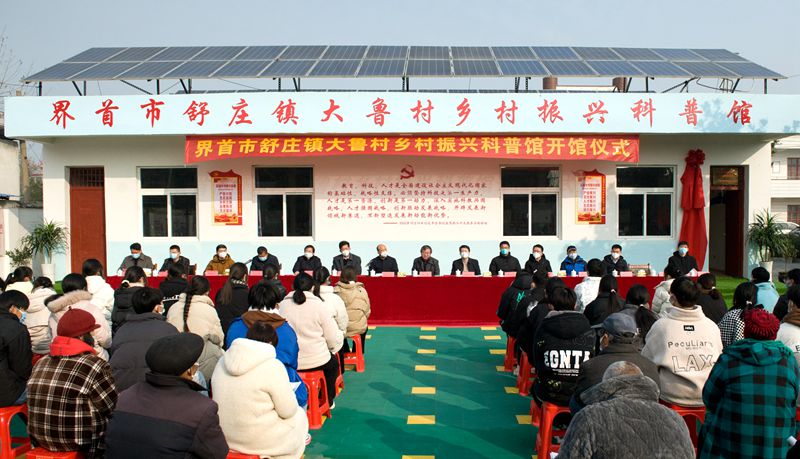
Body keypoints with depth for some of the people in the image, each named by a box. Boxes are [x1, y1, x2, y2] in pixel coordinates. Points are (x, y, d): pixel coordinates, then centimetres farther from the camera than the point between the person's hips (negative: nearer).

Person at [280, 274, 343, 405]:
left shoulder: (282, 305, -5)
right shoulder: (318, 305, -11)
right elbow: (333, 337, -8)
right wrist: (333, 348, 13)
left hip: (288, 362, 3)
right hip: (316, 361, -3)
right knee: (333, 362, 32)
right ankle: (328, 401, 38)